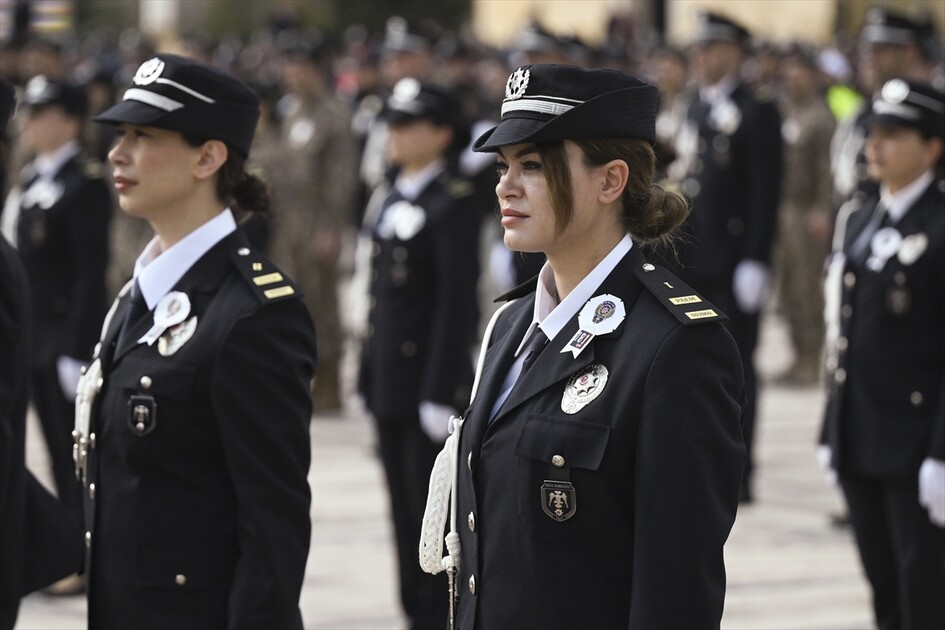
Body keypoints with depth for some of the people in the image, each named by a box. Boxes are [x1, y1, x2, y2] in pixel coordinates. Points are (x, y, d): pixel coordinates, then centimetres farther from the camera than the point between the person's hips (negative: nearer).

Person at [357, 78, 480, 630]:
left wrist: (441, 392, -20)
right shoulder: (387, 202, 14)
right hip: (391, 382, 8)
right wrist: (369, 377, 15)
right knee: (405, 512, 12)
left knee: (432, 508, -3)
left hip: (433, 377, -8)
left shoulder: (454, 203, -11)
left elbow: (458, 302, -16)